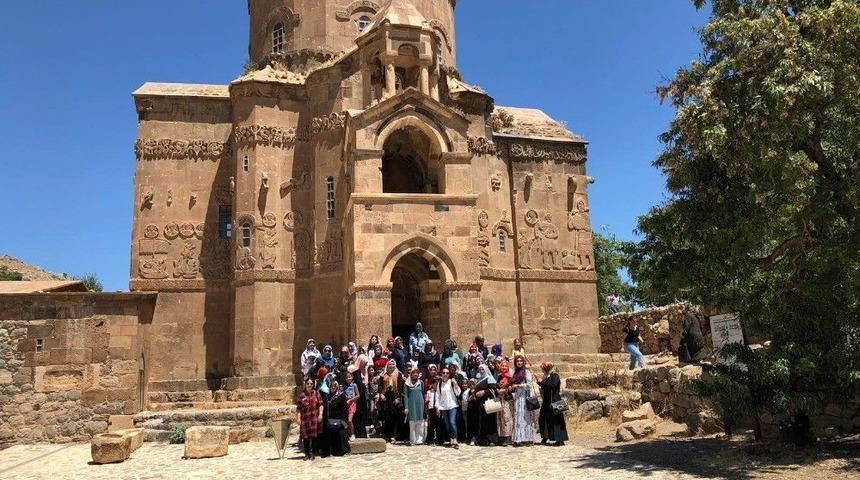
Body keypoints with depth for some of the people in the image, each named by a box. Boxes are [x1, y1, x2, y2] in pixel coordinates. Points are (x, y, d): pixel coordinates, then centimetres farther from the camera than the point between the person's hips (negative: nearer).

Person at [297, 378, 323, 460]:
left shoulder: (316, 394, 7)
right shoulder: (302, 396, 7)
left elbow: (321, 405, 3)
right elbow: (299, 408, 6)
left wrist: (320, 414, -7)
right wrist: (299, 418, 0)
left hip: (315, 418, 0)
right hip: (305, 418, 1)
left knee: (314, 436, 1)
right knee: (306, 436, 3)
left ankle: (313, 453, 10)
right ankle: (307, 454, 14)